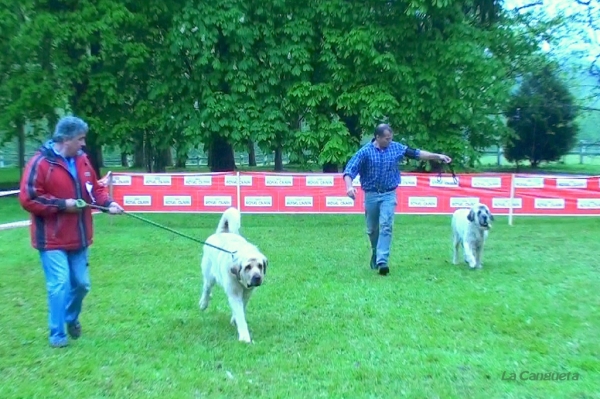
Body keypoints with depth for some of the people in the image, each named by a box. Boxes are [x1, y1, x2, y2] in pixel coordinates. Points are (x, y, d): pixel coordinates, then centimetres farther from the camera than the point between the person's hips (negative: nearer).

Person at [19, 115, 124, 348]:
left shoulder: (82, 160, 6)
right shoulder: (40, 163, -15)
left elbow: (94, 188, 14)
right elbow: (28, 199, -17)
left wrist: (107, 203, -5)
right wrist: (62, 204, -19)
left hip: (78, 237, 7)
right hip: (52, 238, -6)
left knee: (81, 283, 13)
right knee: (59, 284, -8)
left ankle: (71, 318, 39)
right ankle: (57, 334, 8)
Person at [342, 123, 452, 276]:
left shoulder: (396, 148, 0)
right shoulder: (365, 151, -10)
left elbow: (416, 153, 8)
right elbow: (350, 169, -15)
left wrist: (437, 156, 5)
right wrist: (349, 186, -33)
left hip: (389, 195, 1)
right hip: (371, 195, -1)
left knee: (386, 226, -12)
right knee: (372, 229, 12)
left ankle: (382, 261, -14)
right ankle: (376, 254, 37)